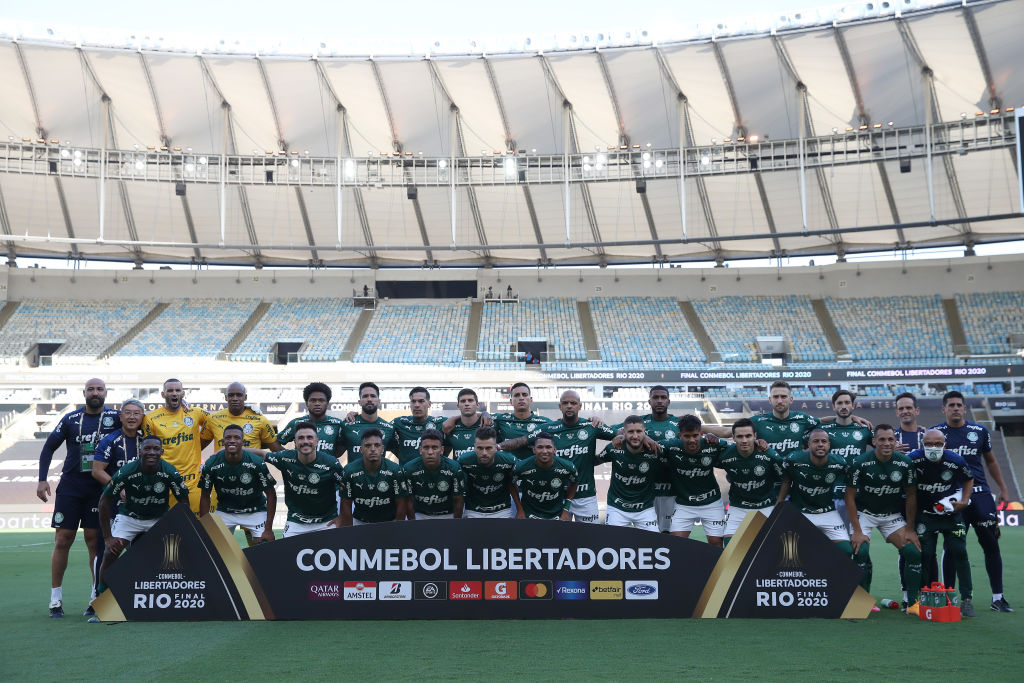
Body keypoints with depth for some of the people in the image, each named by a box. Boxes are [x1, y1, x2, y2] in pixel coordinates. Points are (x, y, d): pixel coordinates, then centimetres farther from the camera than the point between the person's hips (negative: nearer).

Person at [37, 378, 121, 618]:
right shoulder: (71, 419, 3)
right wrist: (42, 479, -1)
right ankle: (56, 599, 6)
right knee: (62, 541, -1)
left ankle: (97, 597, 7)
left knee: (94, 541, 1)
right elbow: (49, 447, 9)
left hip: (99, 488, -1)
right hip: (70, 487, 1)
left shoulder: (115, 418, 1)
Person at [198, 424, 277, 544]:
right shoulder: (211, 464, -15)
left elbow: (271, 495, -12)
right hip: (224, 511, 2)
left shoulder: (257, 463, -20)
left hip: (255, 511, -2)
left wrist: (268, 529, -16)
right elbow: (205, 497, -3)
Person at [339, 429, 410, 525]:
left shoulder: (396, 470, -14)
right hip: (360, 522, 1)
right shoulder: (350, 471, -10)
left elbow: (401, 504, -8)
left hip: (389, 521, -1)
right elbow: (346, 504, -4)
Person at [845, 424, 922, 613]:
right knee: (861, 552, -22)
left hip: (893, 515, 2)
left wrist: (909, 529, -2)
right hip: (864, 513, -2)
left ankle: (913, 603, -1)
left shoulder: (905, 463, -12)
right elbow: (850, 496, -13)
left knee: (913, 552, -13)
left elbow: (911, 496, 0)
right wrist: (857, 531, -16)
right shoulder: (860, 463, -20)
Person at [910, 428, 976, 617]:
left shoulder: (956, 461, -16)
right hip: (924, 515, 0)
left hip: (951, 512, 0)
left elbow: (969, 480, 6)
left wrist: (964, 500, -7)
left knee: (959, 552, -8)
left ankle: (967, 600, -2)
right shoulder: (913, 460, -18)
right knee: (926, 555, -7)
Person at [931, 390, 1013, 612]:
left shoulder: (979, 431, 9)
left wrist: (1003, 488, 19)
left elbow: (990, 461, 20)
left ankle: (998, 598, 8)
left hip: (980, 494, 2)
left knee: (991, 545, 0)